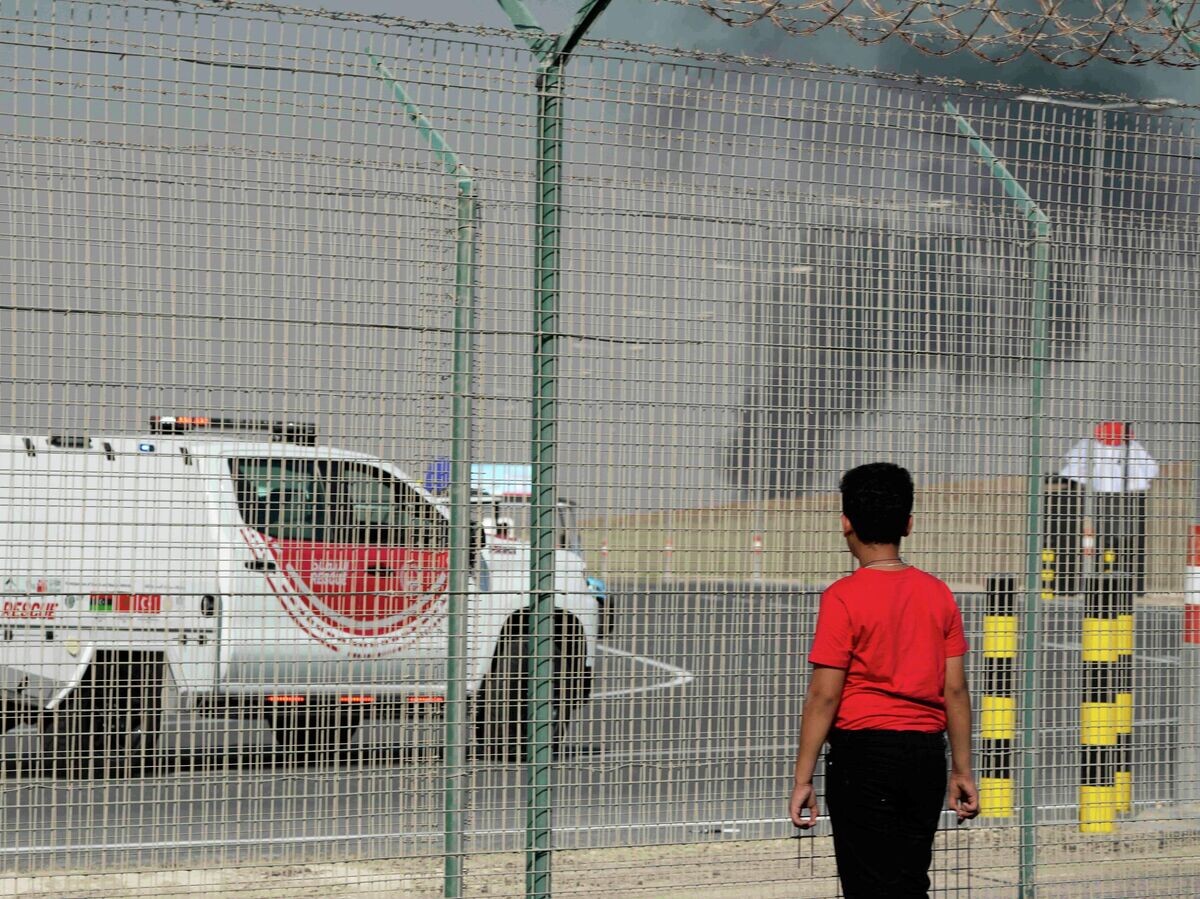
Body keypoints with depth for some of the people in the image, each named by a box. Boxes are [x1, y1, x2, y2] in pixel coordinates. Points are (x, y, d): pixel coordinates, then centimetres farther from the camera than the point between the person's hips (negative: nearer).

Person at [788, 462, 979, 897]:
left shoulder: (843, 598, -11)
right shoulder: (938, 594, 4)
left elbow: (824, 696, -12)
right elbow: (955, 690, 6)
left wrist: (803, 780, -8)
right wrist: (962, 770, 13)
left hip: (863, 753, -5)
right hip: (926, 753, 5)